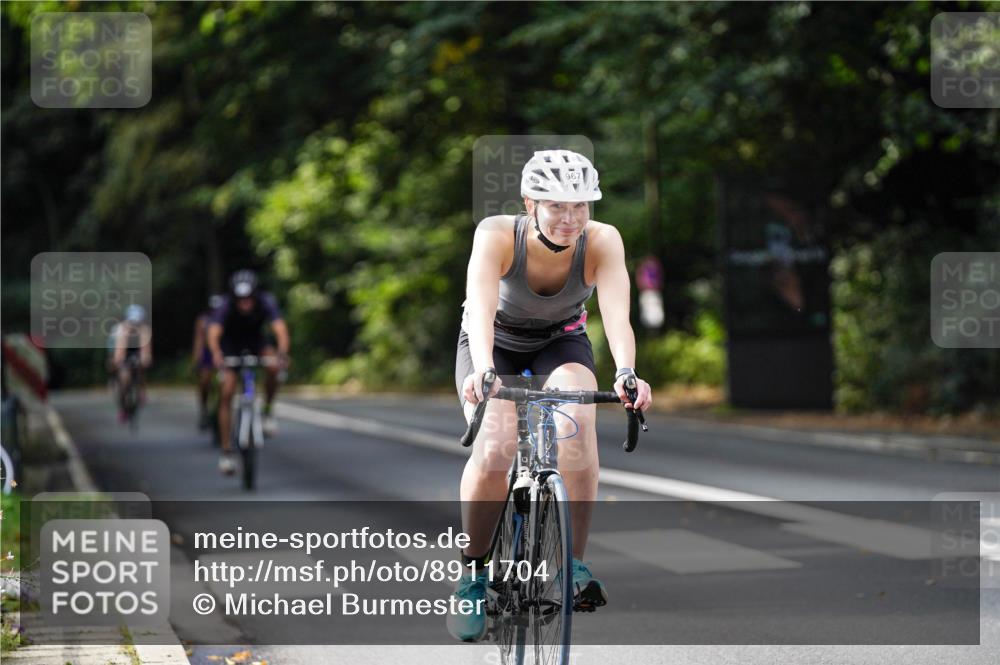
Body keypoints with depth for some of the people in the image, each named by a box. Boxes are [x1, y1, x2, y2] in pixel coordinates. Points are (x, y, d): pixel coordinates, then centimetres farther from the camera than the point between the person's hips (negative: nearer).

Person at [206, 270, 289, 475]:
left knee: (273, 367, -31)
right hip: (230, 345, -1)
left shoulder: (266, 302, -31)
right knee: (227, 393, -13)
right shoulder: (225, 307, -33)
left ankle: (267, 412, -7)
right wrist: (216, 354, -68)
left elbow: (280, 328, -43)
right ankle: (226, 452, -7)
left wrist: (283, 353, -63)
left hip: (256, 341, 1)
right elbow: (214, 332, -47)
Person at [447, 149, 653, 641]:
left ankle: (574, 563, -22)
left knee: (577, 421, -32)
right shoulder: (498, 235, -31)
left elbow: (616, 312, -40)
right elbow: (480, 305, -46)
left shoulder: (602, 241, -27)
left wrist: (626, 373, -59)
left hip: (562, 342, 1)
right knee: (494, 450, -27)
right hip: (495, 343, -1)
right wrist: (482, 370, -64)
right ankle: (473, 574, -6)